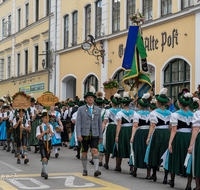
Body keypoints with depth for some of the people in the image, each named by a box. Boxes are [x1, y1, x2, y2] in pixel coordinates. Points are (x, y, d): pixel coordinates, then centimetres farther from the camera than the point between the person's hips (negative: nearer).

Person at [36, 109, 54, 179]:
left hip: (48, 142, 4)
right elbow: (38, 137, -10)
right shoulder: (39, 127, -3)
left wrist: (49, 128, -15)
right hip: (42, 143, -4)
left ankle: (43, 172, 28)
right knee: (44, 158, -16)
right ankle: (45, 173, -21)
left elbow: (52, 135, -6)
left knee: (47, 158, 12)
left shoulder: (50, 126, 6)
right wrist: (45, 131, -16)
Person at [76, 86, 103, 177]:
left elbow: (100, 123, 12)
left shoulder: (97, 110, 9)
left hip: (94, 135, 1)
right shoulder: (81, 109, 3)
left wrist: (100, 136, 9)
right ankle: (85, 170, 20)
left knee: (95, 150, -14)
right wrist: (78, 134, -13)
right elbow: (78, 123, -2)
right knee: (84, 152, 6)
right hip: (84, 134, -1)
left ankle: (96, 170, -20)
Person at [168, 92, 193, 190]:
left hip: (179, 137, -3)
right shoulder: (192, 114, 8)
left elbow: (174, 130, -10)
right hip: (190, 137, 3)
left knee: (175, 159, 12)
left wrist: (170, 143, -9)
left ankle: (172, 181, 27)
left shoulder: (175, 115, -5)